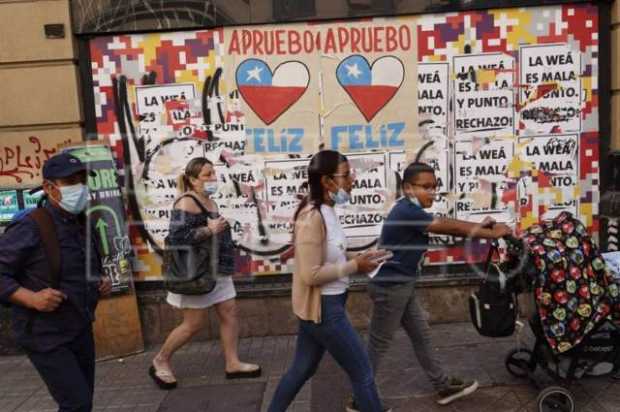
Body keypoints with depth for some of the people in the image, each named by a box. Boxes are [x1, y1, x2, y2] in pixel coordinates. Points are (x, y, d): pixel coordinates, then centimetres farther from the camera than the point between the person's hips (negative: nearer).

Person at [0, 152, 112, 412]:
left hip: (81, 331, 8)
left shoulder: (83, 226, 8)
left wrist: (102, 284, 4)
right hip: (46, 337, -8)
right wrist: (32, 298, -27)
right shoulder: (30, 228, -17)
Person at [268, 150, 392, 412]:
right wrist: (354, 266, -18)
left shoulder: (325, 212, 5)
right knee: (362, 372, 5)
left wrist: (356, 260, 1)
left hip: (324, 305, 9)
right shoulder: (312, 217, -23)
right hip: (323, 307, -9)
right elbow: (311, 274, -25)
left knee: (302, 369, 22)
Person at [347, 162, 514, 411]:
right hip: (390, 287, -10)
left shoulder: (410, 210, 9)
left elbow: (447, 226, 7)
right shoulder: (407, 211, -22)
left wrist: (480, 227, -2)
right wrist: (492, 234, -12)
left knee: (421, 337, 19)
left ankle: (444, 387, 34)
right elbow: (450, 227, -20)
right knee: (379, 345, 3)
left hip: (402, 286, 10)